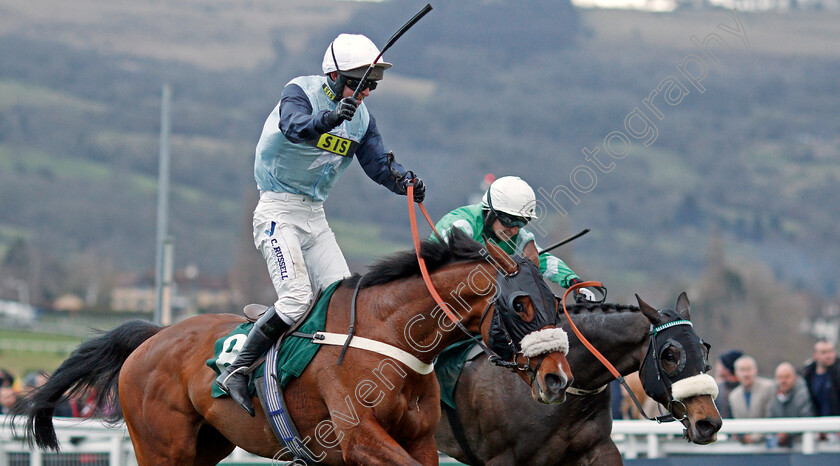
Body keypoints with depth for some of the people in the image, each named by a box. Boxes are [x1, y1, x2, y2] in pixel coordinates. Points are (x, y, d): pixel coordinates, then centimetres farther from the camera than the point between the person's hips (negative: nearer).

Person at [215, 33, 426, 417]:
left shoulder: (361, 117, 9)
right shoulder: (300, 92, -12)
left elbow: (378, 165, 1)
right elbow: (294, 126, -33)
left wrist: (404, 181, -21)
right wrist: (329, 118, -54)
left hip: (315, 217, 7)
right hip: (278, 211, -7)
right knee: (296, 300, -22)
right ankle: (235, 371, -13)